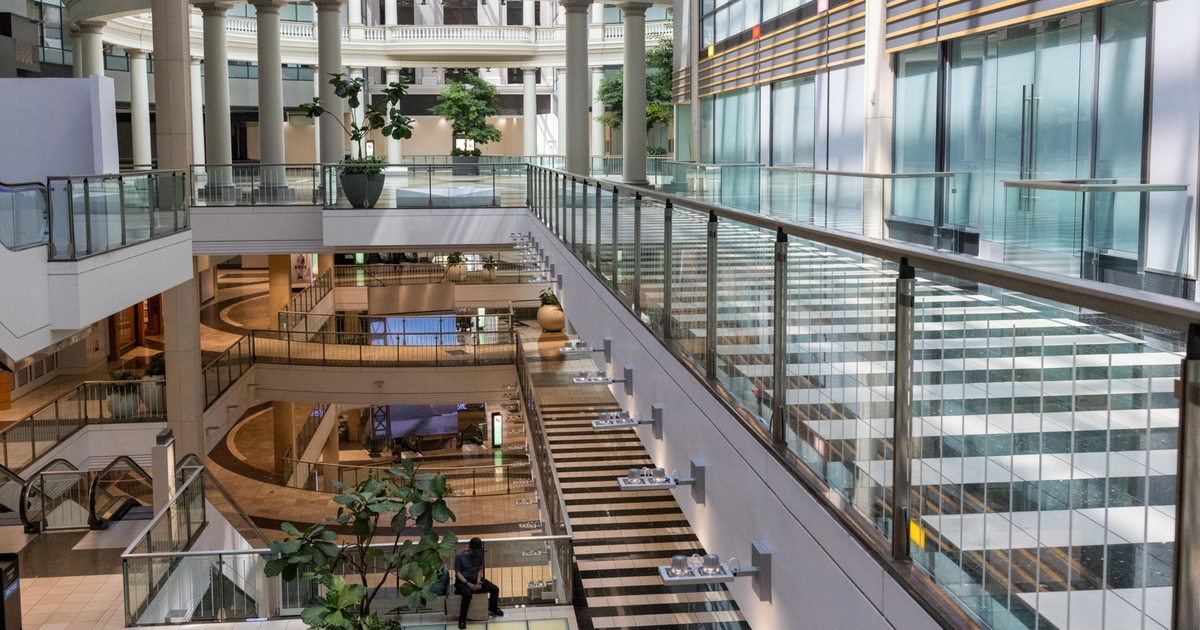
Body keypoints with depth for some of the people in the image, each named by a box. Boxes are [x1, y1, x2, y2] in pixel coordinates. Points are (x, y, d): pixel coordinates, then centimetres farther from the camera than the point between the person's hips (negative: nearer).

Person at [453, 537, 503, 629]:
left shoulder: (479, 554, -2)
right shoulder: (459, 556, -16)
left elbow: (480, 569, 7)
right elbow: (458, 573, -13)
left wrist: (478, 581, -11)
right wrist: (468, 583, -23)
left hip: (475, 579, 5)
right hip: (463, 581, -5)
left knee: (495, 589, -8)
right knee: (468, 594, -38)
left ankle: (493, 609, 21)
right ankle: (462, 619, -22)